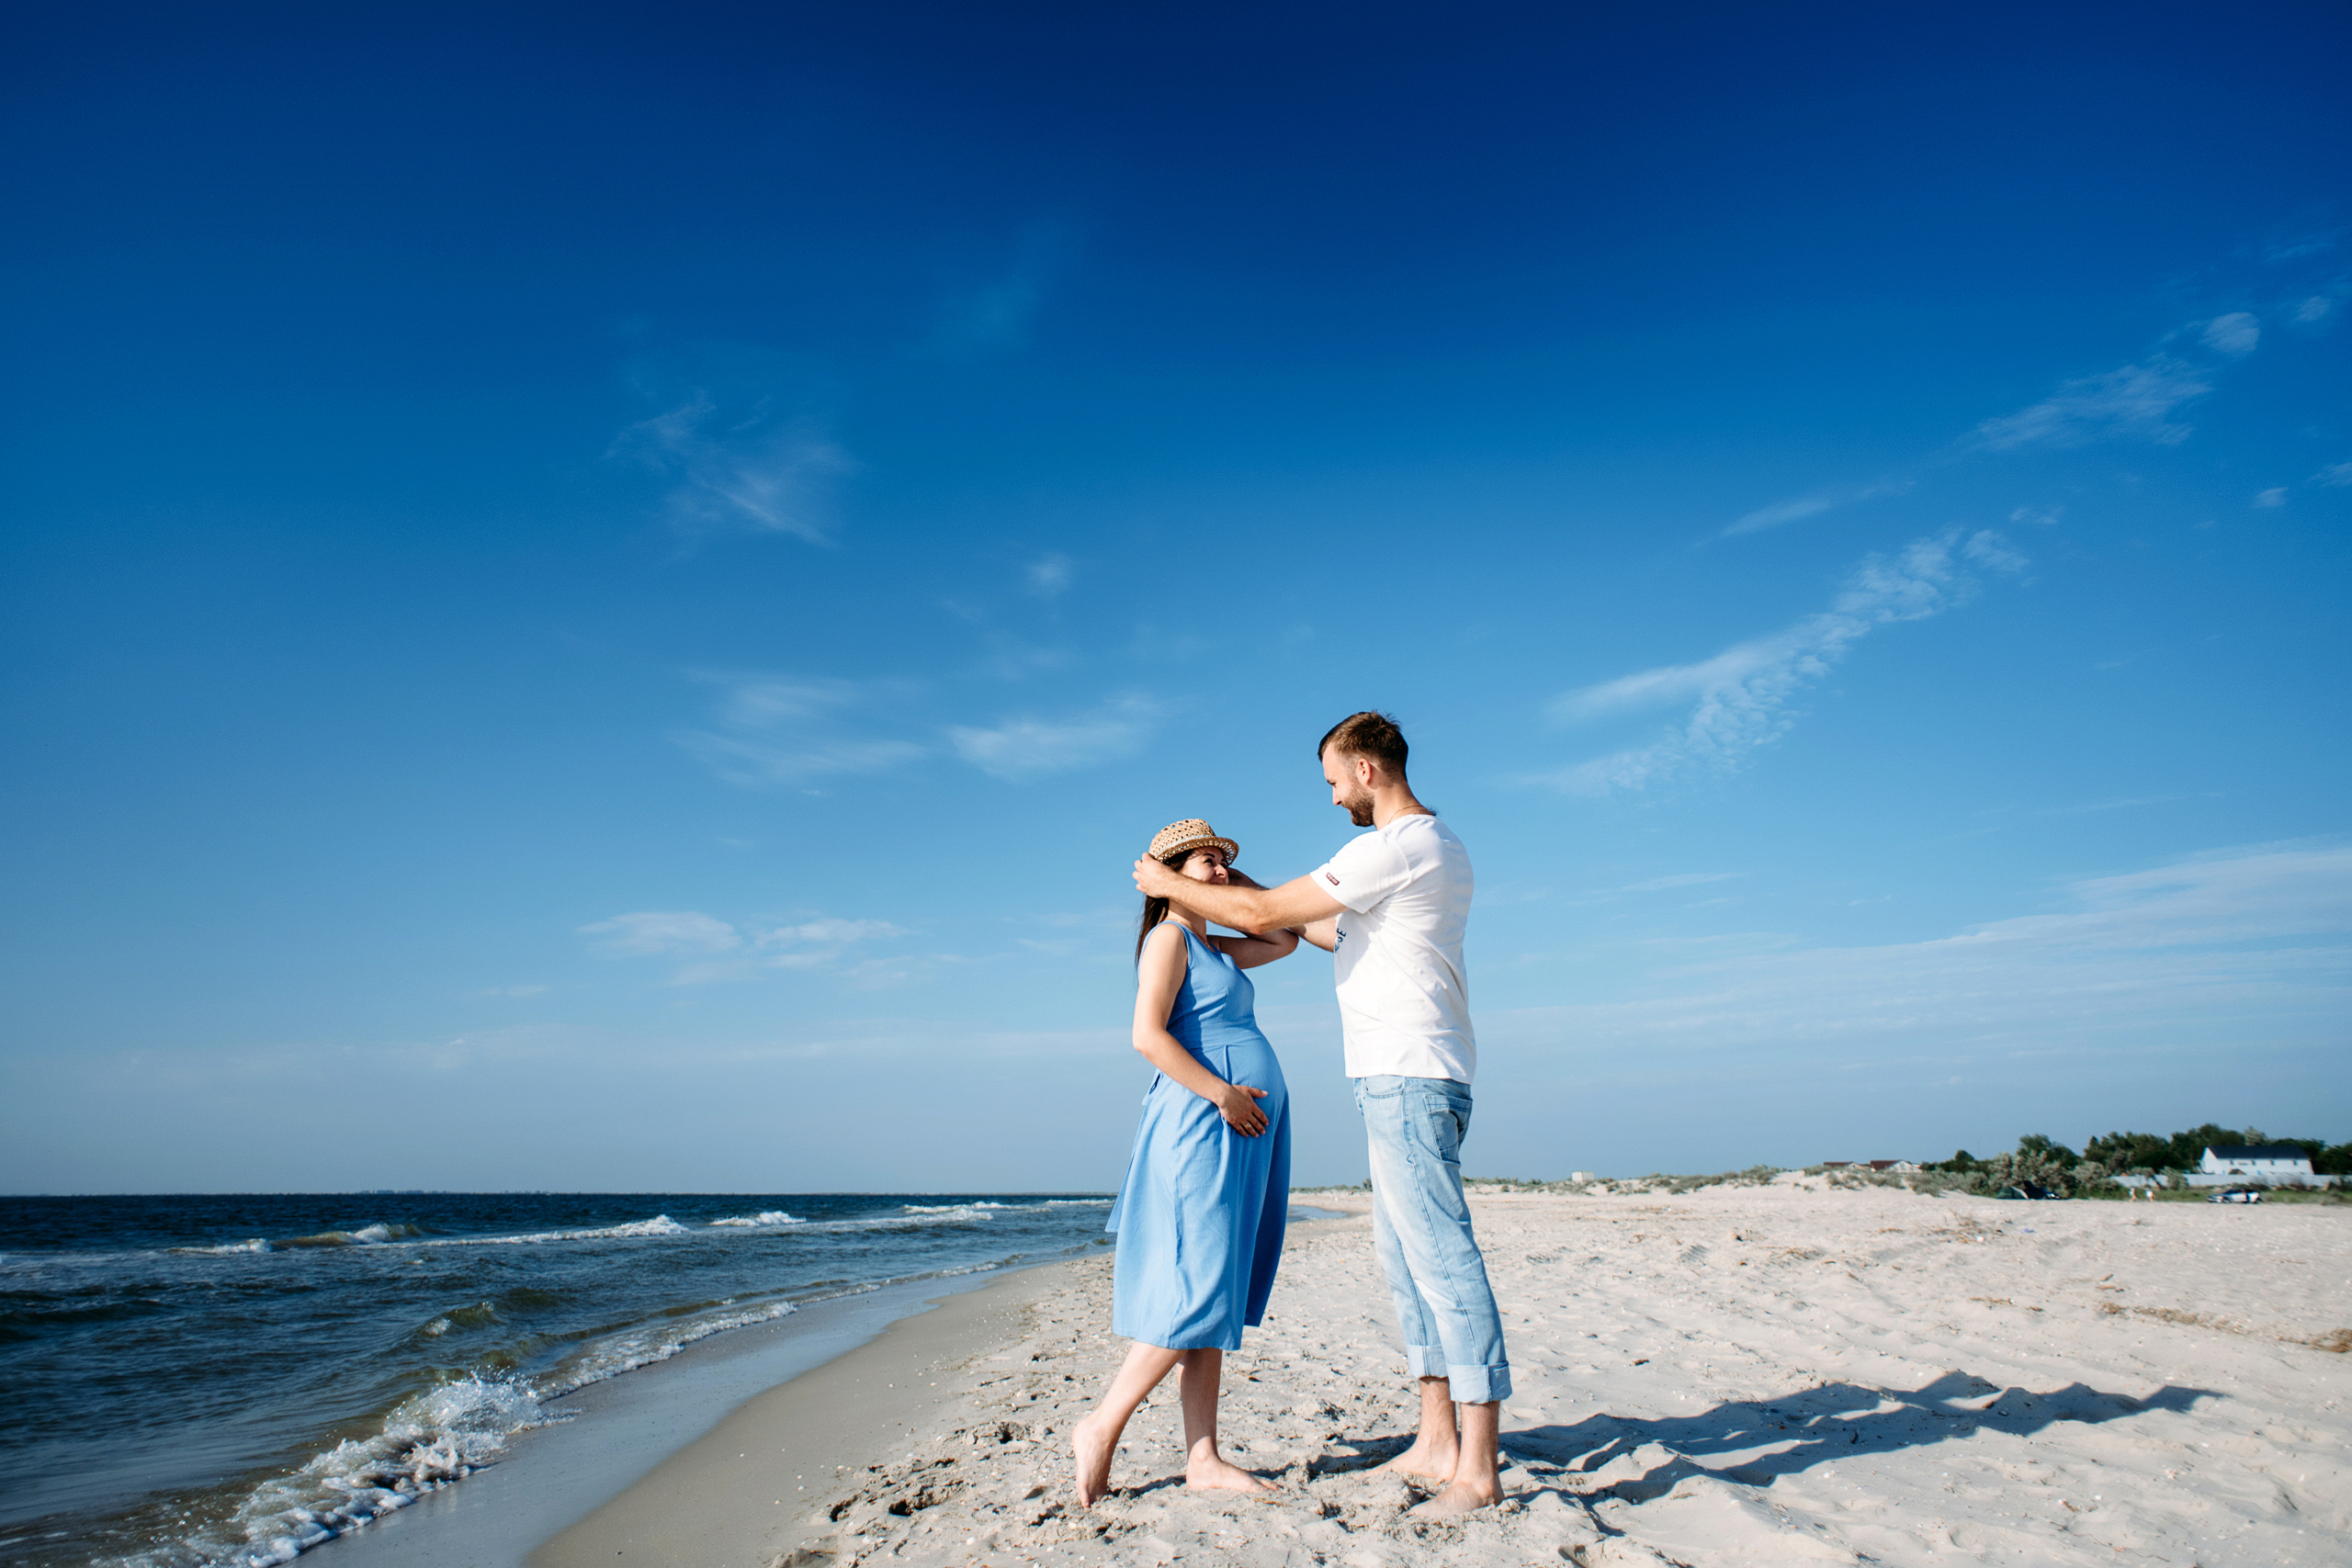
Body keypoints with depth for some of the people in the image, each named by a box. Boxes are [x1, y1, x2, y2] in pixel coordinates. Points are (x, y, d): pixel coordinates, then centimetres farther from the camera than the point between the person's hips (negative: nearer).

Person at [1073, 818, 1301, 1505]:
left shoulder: (1212, 948, 20)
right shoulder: (1168, 937, -6)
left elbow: (1286, 938, 28)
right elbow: (1148, 1035, -16)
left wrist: (1233, 881, 20)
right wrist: (1222, 1094, -19)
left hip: (1242, 1137, 9)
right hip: (1201, 1126, -9)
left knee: (1215, 1301, 8)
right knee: (1197, 1295, -10)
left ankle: (1203, 1458, 12)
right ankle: (1101, 1428, 3)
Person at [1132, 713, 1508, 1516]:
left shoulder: (1394, 848, -15)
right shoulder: (1437, 846, 18)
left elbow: (1261, 914, -13)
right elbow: (1354, 937, 27)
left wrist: (1169, 884, 0)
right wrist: (1273, 906, 27)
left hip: (1406, 1074, -11)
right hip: (1407, 1078, 11)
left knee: (1440, 1252, -8)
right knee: (1404, 1253, 13)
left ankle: (1479, 1465, -2)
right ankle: (1438, 1441, 19)